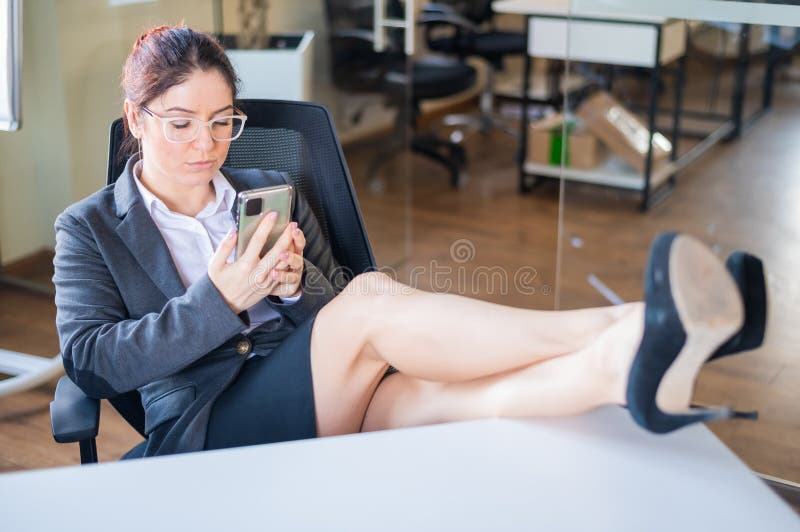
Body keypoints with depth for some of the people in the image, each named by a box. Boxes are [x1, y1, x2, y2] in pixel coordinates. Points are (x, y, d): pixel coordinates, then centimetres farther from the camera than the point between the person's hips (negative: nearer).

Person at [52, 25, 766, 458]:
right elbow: (89, 362, -4)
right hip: (204, 430, -4)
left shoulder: (271, 193, 20)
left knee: (422, 394, -32)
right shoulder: (89, 228, 10)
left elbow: (331, 313, 18)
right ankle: (622, 327, -42)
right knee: (373, 299, -30)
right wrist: (219, 300, -15)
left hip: (318, 416, 4)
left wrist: (296, 286, -7)